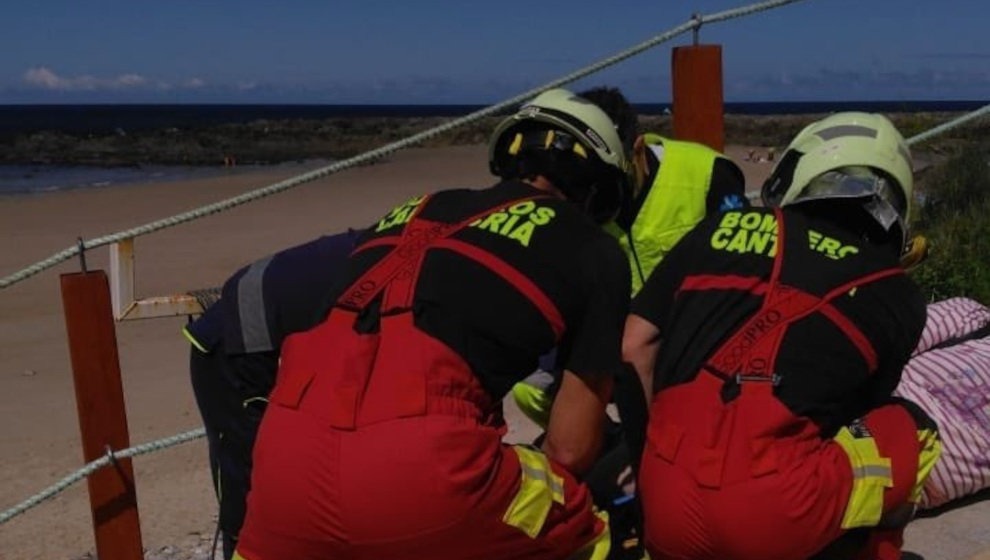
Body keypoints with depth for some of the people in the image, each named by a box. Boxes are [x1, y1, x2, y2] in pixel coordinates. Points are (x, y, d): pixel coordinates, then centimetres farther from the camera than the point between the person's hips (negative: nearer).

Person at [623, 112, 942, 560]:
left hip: (667, 512, 3)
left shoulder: (721, 231, 16)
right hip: (777, 522, -3)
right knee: (909, 433, 23)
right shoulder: (897, 298, 13)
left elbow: (634, 348, 14)